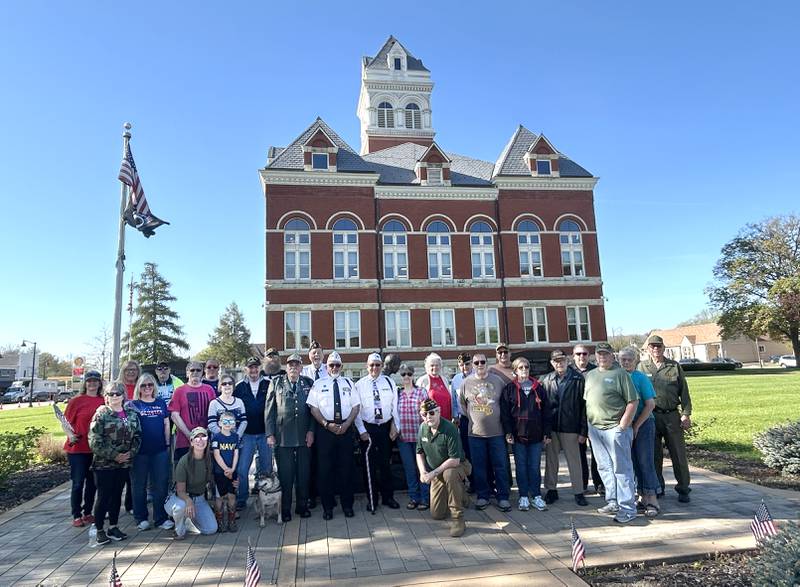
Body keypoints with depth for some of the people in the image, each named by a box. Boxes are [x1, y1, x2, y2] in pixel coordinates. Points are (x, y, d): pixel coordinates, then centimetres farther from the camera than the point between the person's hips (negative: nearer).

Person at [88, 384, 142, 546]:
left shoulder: (131, 413, 5)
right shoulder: (101, 414, -8)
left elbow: (138, 435, 8)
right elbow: (94, 441, -14)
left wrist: (131, 452, -8)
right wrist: (114, 455, -16)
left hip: (124, 463, 4)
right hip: (104, 464, -4)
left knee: (117, 495, 13)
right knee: (103, 496, 2)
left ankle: (113, 527, 25)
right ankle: (99, 530, 16)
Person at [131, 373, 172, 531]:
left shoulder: (161, 403, 9)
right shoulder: (133, 405, 1)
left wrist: (167, 444, 8)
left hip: (160, 450, 2)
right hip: (140, 451, -2)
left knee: (160, 485, 6)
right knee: (139, 486, 8)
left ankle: (161, 518, 16)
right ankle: (141, 519, 21)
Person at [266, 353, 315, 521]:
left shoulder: (309, 383, 8)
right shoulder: (276, 383, 5)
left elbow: (313, 409, 6)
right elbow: (269, 410, 3)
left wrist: (311, 431, -2)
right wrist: (270, 434, -3)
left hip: (304, 437, 1)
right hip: (282, 436, -1)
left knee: (304, 474, 8)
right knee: (285, 474, 5)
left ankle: (302, 506, 23)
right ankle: (285, 509, 18)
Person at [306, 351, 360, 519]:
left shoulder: (348, 383, 10)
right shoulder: (318, 384, 4)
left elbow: (356, 406, 7)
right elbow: (313, 407, -1)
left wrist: (346, 424, -7)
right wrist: (327, 424, -12)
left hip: (346, 428, 2)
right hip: (326, 429, -1)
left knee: (346, 467, 6)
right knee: (325, 468, 1)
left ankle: (347, 505, 18)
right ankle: (327, 506, 13)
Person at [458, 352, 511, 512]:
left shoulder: (497, 381, 1)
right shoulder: (466, 383, 2)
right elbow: (462, 404, 13)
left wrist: (502, 418, 4)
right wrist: (472, 417, 6)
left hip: (497, 432, 0)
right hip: (475, 432, 1)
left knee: (500, 466, 4)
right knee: (479, 467, 7)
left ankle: (503, 497, 14)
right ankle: (482, 496, 21)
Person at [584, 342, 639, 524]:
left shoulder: (620, 373, -6)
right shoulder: (590, 375, 14)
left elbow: (633, 401, -10)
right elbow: (586, 400, 18)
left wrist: (622, 426, -13)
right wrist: (588, 424, 10)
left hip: (614, 428, -6)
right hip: (595, 428, 7)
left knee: (621, 468, -1)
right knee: (604, 468, 15)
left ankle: (627, 508, 7)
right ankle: (613, 502, 28)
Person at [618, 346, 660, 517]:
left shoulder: (641, 378, -8)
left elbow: (650, 404, -11)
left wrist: (636, 426, -12)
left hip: (643, 425, -4)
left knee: (645, 462, -3)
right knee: (634, 463, 10)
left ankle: (652, 501, 5)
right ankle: (642, 498, 20)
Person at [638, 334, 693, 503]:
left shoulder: (674, 366, 6)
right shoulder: (641, 367, 4)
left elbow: (684, 391, 6)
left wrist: (686, 414, -1)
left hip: (672, 415, 0)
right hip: (651, 416, 0)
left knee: (679, 454, 4)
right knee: (654, 455, 8)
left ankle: (683, 489, 17)